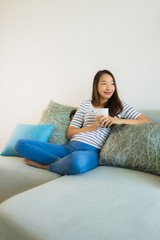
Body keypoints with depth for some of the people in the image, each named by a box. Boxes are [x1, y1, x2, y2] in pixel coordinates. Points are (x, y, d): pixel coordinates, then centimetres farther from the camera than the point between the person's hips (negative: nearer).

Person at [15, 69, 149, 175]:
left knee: (79, 161, -44)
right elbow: (70, 133, 11)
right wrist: (93, 127, -6)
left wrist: (118, 120, -11)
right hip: (69, 147, 3)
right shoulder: (86, 104, 17)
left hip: (91, 151, -3)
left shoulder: (121, 106, 13)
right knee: (22, 144, -11)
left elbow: (146, 121, 2)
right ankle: (63, 163, -13)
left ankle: (46, 166, -13)